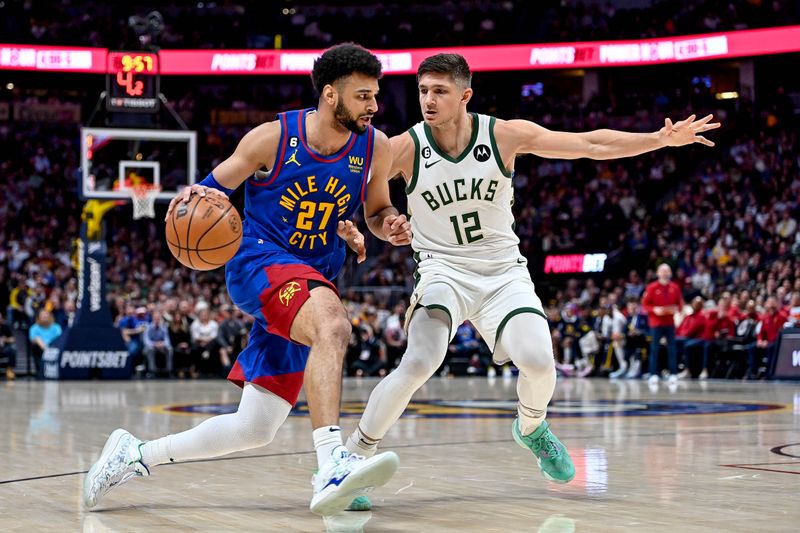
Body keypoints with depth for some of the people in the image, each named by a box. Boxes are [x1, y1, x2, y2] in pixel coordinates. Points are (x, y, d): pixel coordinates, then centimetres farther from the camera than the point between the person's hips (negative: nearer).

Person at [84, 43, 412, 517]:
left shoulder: (376, 147, -1)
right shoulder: (273, 138, -10)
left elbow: (377, 211, 14)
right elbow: (214, 189, 0)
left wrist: (391, 225, -10)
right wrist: (197, 195, -24)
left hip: (312, 281, 5)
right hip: (258, 261, -5)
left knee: (255, 430, 5)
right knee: (333, 326, -39)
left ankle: (136, 454, 23)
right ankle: (332, 467, -50)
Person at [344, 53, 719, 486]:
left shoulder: (505, 135, -8)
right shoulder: (405, 148, -12)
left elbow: (591, 145, -5)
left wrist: (661, 139, -12)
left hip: (502, 271, 2)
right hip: (443, 269, -2)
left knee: (538, 361, -19)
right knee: (419, 363, -27)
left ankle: (531, 428, 17)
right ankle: (352, 454, -10)